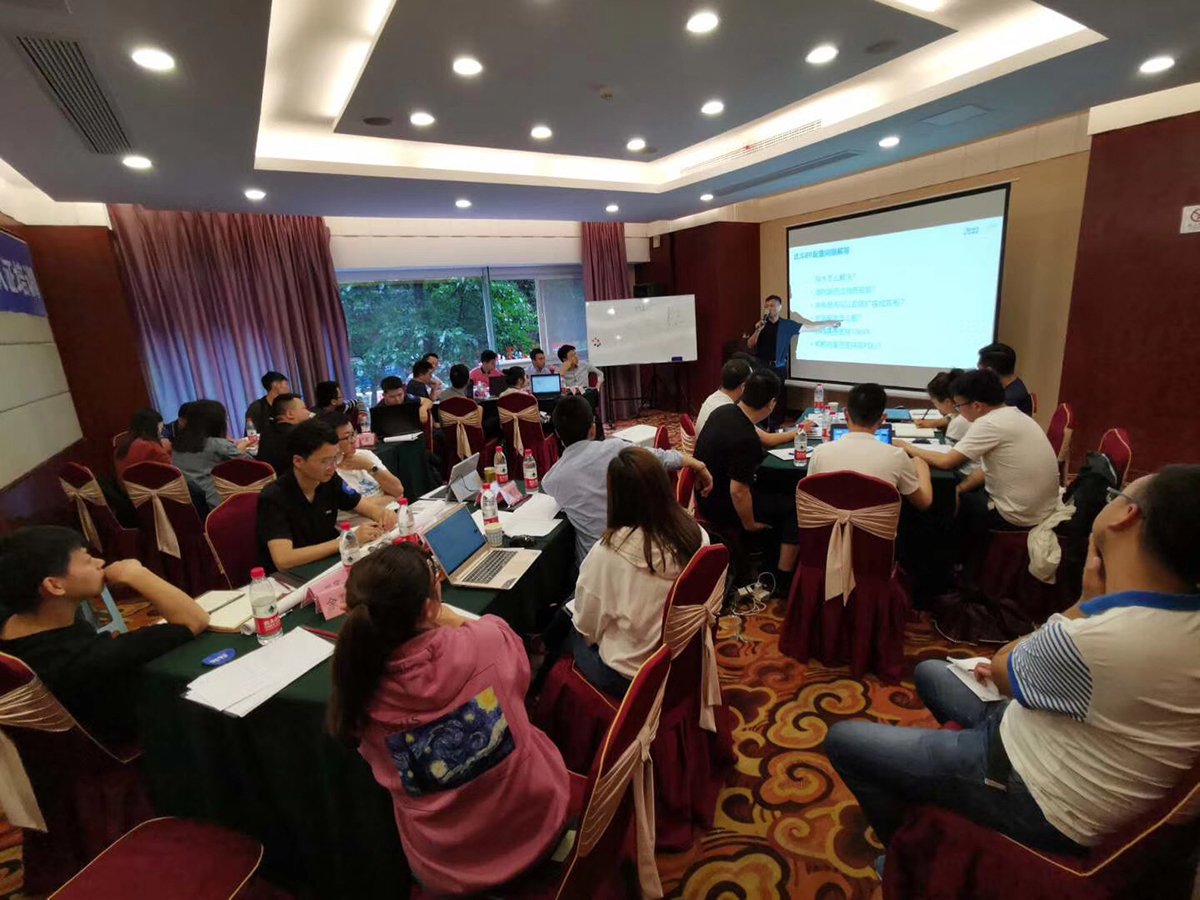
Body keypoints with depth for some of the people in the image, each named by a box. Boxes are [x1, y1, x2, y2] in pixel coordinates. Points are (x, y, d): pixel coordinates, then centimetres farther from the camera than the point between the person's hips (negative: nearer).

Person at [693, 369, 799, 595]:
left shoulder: (722, 411, -4)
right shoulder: (746, 440, -32)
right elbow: (738, 493, -30)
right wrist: (750, 524, -10)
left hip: (706, 494, 9)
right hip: (721, 507, -9)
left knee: (779, 494, 26)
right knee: (795, 509, 0)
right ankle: (783, 582, 8)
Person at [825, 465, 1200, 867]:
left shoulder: (1091, 640, -38)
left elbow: (1000, 667, -13)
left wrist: (1088, 598, -13)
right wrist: (1010, 669, 0)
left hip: (1040, 806, -8)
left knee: (842, 740, 0)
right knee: (929, 671, 24)